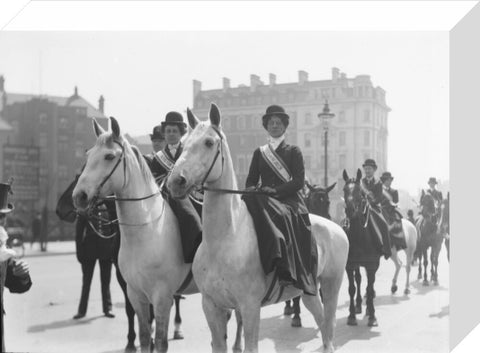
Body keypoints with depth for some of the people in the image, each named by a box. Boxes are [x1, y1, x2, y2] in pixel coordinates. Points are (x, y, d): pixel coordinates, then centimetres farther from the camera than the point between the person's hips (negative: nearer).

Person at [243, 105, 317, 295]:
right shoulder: (259, 153, 21)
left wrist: (276, 190, -16)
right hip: (263, 200, 3)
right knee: (246, 209, -31)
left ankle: (287, 272, -40)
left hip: (289, 200, -3)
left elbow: (299, 181, -1)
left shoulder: (293, 151, 10)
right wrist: (251, 189, -9)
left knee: (280, 215, -37)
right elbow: (251, 179, 16)